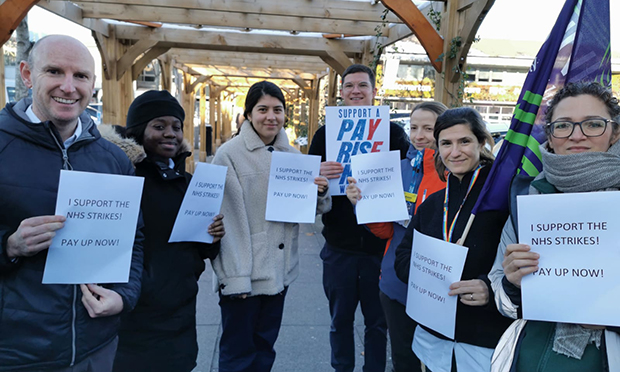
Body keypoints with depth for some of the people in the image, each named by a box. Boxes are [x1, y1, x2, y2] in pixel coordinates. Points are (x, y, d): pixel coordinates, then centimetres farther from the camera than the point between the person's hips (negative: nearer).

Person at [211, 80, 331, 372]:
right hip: (243, 275, -5)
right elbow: (227, 219, -16)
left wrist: (320, 191, -11)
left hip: (280, 271, 5)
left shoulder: (292, 155, 7)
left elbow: (310, 209, 11)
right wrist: (235, 277, -20)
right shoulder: (230, 154, -11)